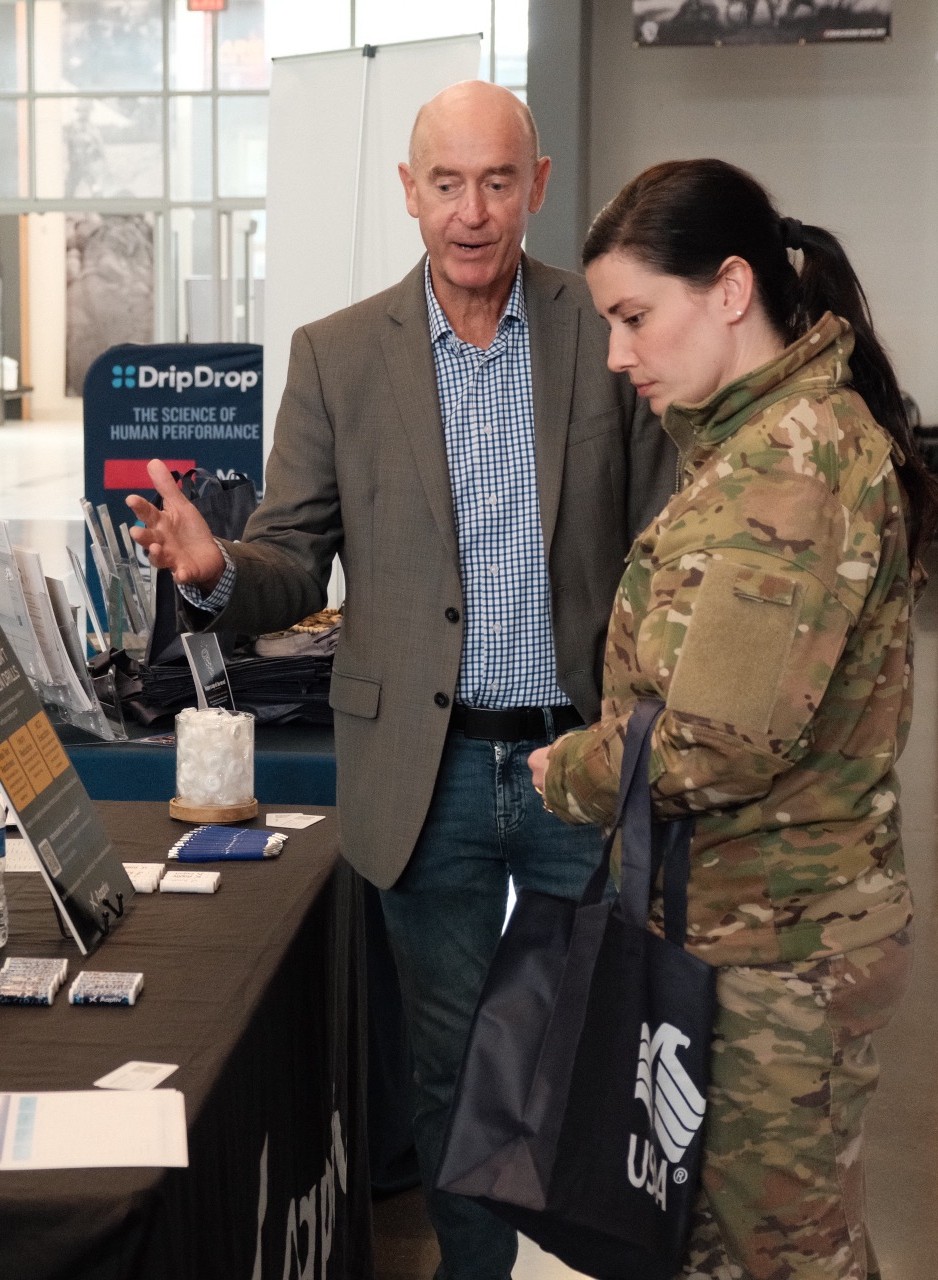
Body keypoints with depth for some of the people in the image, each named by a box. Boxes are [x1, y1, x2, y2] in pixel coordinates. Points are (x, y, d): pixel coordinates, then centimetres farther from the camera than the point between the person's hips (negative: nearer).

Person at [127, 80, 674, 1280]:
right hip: (431, 774, 1)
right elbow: (294, 569, 0)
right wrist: (217, 568, -22)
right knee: (453, 1067, 15)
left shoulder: (613, 330, -2)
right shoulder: (337, 354, 0)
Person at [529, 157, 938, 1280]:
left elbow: (718, 743, -26)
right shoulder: (765, 431, 11)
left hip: (771, 941, -9)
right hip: (721, 908, 9)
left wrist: (568, 775, -10)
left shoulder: (794, 458, -21)